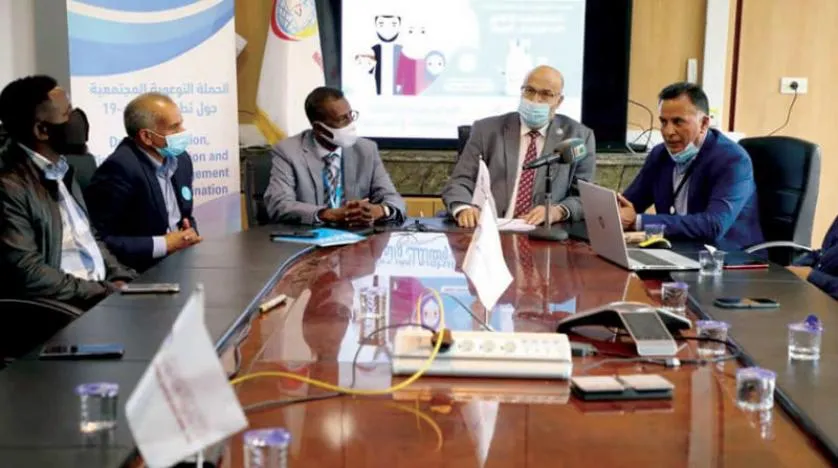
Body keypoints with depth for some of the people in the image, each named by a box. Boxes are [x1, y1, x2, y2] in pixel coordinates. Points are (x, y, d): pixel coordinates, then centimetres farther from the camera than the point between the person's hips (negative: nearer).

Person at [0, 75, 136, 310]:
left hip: (103, 289, 8)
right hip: (63, 309, -8)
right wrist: (104, 292, -17)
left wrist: (120, 278, 2)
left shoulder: (59, 169, 13)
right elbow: (26, 273, -19)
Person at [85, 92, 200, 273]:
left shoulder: (180, 159, 6)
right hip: (142, 274, -7)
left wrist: (189, 233, -4)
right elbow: (100, 240, -19)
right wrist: (163, 244, -18)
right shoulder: (120, 169, -17)